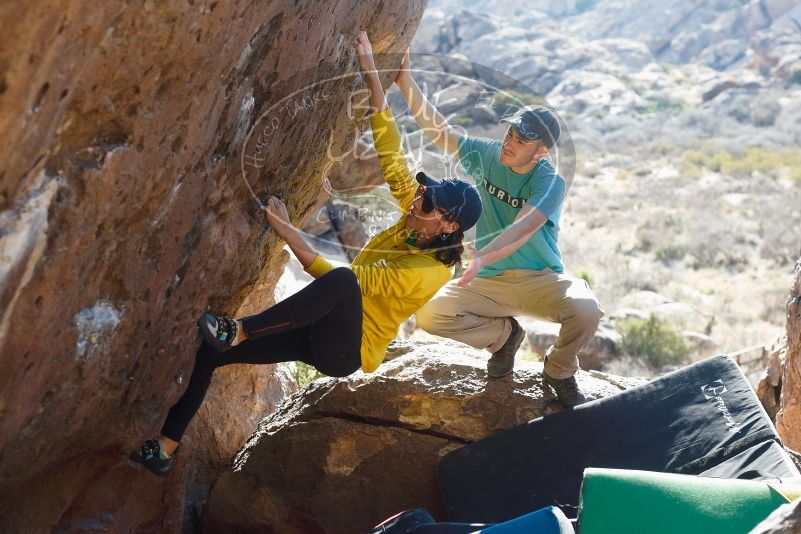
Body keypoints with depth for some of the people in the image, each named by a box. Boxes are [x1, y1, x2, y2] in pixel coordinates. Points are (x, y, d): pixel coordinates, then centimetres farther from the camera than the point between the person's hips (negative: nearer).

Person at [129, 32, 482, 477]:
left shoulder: (430, 272, -20)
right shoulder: (417, 225, 1)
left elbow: (344, 278, -25)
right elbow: (390, 153, -2)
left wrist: (288, 231, -26)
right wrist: (372, 73, -7)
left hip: (345, 349, -8)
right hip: (322, 330, 9)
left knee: (341, 279, -42)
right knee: (210, 351, 0)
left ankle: (236, 331, -33)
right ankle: (165, 451, 12)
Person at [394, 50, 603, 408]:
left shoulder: (550, 182, -16)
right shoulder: (487, 157, -1)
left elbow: (523, 228, -33)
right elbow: (438, 130, -4)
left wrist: (482, 258, -50)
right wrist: (406, 82, -15)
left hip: (541, 280, -3)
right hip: (490, 283, 4)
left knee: (586, 311, -35)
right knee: (430, 314, -23)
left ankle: (559, 371, 1)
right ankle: (504, 333, 8)